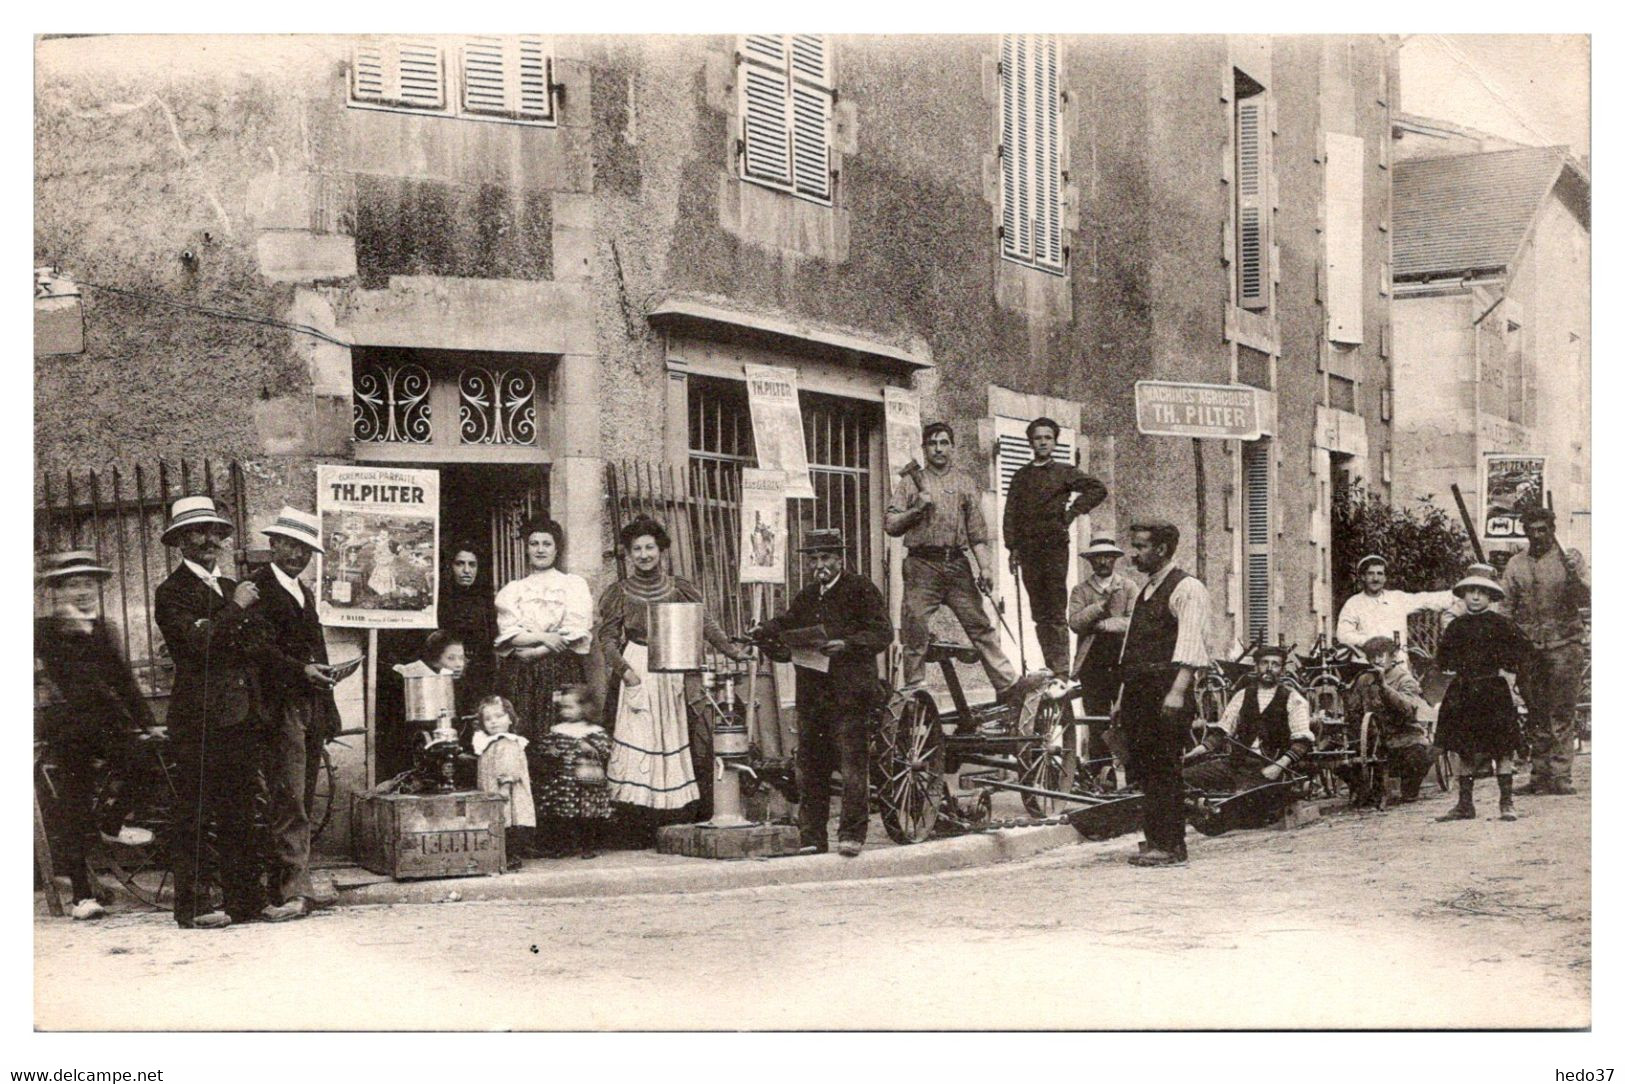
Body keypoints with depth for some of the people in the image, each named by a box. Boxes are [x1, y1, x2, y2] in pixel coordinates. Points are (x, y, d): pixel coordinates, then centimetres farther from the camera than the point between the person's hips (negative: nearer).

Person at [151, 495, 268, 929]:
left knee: (240, 814, 10)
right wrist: (236, 608, -11)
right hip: (198, 718, -7)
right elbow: (198, 640, -20)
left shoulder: (231, 588, 20)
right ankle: (192, 904, 0)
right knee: (194, 814, -4)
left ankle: (245, 898, 14)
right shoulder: (172, 592, -3)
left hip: (241, 715, 7)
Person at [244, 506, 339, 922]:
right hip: (281, 706, -8)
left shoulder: (305, 593, 22)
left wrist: (328, 712, 20)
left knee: (301, 803, 7)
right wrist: (301, 670, -28)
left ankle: (285, 887, 10)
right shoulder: (256, 588, -4)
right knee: (289, 799, -12)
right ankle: (294, 891, -14)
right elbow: (261, 648, -15)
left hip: (312, 710, 8)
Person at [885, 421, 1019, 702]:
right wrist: (916, 509, -10)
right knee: (915, 632, -3)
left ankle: (1008, 686, -2)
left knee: (980, 626, -2)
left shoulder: (965, 483, 15)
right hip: (922, 566, -1)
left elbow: (977, 530, 9)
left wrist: (984, 567, -1)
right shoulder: (911, 482, 10)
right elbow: (891, 524, 6)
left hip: (957, 565, 1)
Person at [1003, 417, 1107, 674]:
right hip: (1028, 549, 4)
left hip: (1055, 545, -3)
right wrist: (1012, 547, 1)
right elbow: (1011, 513, 11)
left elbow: (1097, 489, 3)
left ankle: (1061, 668, -10)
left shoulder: (1064, 472, 7)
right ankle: (1051, 666, 6)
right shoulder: (1021, 477, 15)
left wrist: (1072, 512, -2)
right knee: (1039, 613, 3)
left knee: (1056, 611, -8)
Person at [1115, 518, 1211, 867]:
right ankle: (1156, 842, 13)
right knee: (1142, 769, 7)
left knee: (1164, 770, -9)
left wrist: (1177, 692, -27)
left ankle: (1170, 846, -6)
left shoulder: (1186, 588, -6)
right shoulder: (1145, 592, 22)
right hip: (1139, 692, 9)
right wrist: (1123, 698, 20)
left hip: (1166, 693, -9)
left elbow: (1191, 645, -17)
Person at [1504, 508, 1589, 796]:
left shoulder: (1570, 558, 5)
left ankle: (1561, 777, -6)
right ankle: (1539, 776, 10)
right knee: (1537, 718, 6)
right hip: (1528, 648, 3)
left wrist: (1574, 576, -22)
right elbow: (1507, 609, 15)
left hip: (1564, 645, -3)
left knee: (1561, 716, -6)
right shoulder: (1515, 564, 13)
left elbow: (1586, 600, -4)